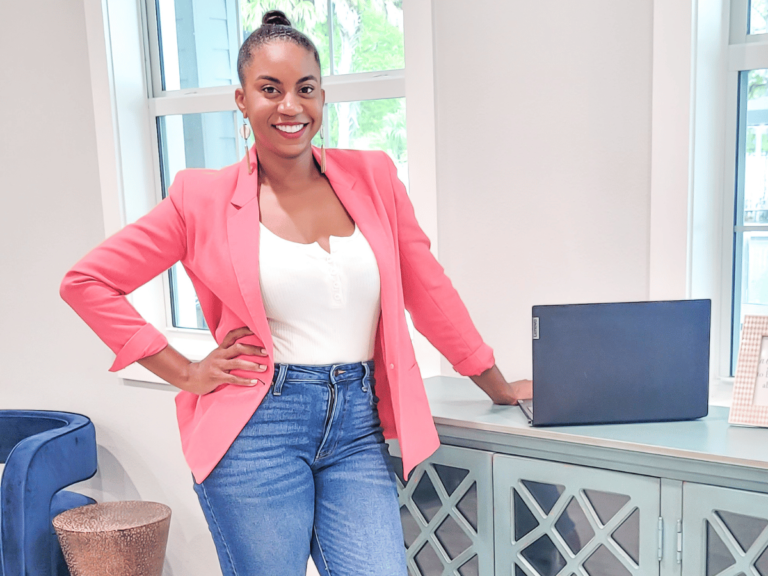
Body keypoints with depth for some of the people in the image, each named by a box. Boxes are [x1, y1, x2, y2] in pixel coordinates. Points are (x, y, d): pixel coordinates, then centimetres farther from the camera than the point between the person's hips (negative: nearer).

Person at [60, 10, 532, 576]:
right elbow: (86, 281, 3)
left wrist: (500, 388, 16)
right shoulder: (206, 199, -1)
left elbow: (427, 288, 11)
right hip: (257, 427, -2)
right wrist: (185, 373, -2)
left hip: (357, 427, 3)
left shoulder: (372, 177, 6)